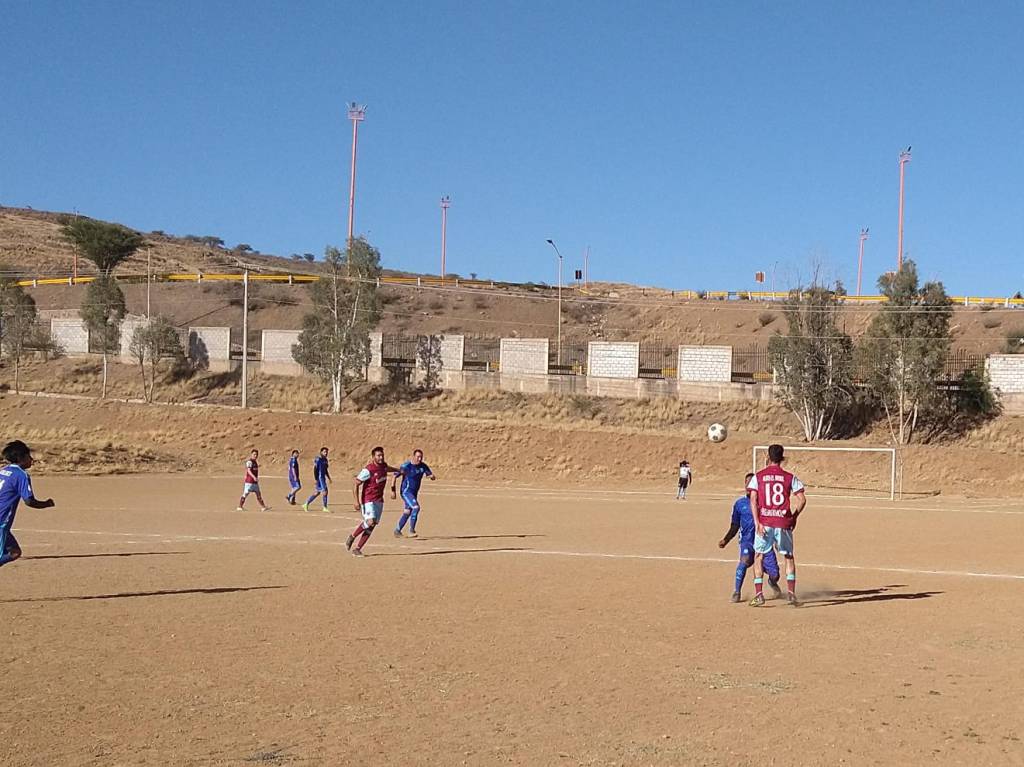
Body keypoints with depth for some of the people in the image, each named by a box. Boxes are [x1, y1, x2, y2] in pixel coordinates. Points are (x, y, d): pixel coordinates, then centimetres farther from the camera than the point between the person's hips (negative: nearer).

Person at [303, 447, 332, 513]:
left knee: (317, 493, 13)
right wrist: (315, 479, -22)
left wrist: (329, 478, 19)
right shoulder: (317, 459, -13)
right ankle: (325, 507, -3)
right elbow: (314, 469, -16)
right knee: (325, 491, -11)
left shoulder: (325, 460, 14)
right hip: (319, 477, -10)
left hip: (323, 477, 10)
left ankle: (306, 504, 20)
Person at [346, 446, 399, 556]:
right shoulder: (368, 470, -19)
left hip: (379, 500, 7)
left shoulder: (383, 465, 4)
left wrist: (399, 470, 49)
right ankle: (352, 537, -2)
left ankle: (357, 549, 9)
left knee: (371, 526, 3)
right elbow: (356, 485, -17)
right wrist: (357, 501, -24)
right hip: (368, 500, -7)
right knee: (370, 522, -25)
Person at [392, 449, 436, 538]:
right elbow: (395, 476, -12)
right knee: (416, 507, -23)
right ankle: (411, 531, -16)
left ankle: (397, 530, 32)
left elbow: (431, 475, 3)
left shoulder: (423, 466, 0)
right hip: (406, 491, -7)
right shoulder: (406, 466, -17)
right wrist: (393, 491, -15)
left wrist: (432, 476, -23)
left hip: (414, 493, 7)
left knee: (408, 512, 15)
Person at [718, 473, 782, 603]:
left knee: (774, 575, -4)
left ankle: (772, 583, 36)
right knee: (745, 560, -33)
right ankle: (736, 592, -20)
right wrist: (725, 540, 2)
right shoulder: (740, 503, 7)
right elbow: (735, 526, 14)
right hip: (747, 540, 0)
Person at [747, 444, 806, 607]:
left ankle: (759, 594, 2)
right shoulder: (789, 477, 4)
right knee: (789, 557, 15)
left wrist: (757, 522, -7)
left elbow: (753, 500, -5)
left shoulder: (758, 476, 3)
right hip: (783, 522, 1)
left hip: (764, 522, -1)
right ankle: (791, 592, 5)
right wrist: (794, 517, 10)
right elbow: (802, 499, -2)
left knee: (759, 556, 10)